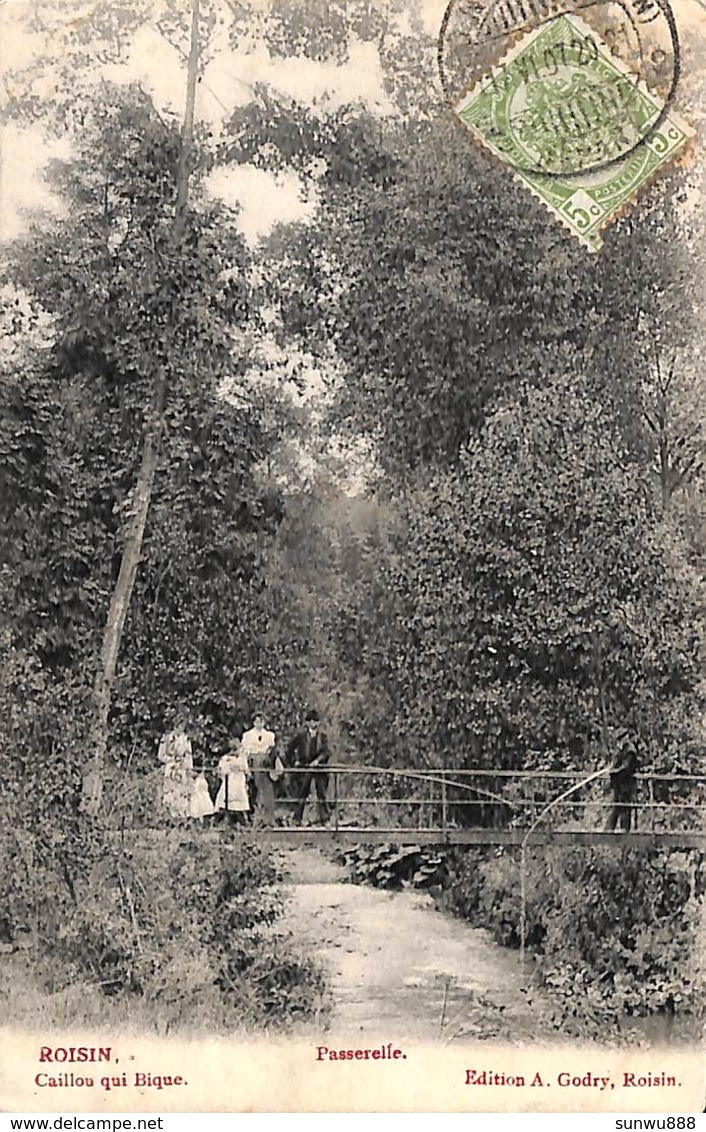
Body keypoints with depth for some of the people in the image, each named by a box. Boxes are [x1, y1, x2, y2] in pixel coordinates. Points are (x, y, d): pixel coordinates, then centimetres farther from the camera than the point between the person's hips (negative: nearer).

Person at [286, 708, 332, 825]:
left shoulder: (322, 735, 5)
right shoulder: (301, 735, 1)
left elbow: (326, 751, -5)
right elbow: (290, 750, 8)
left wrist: (318, 759, -19)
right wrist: (294, 761, 0)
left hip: (319, 767, 1)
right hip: (304, 767, -1)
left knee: (322, 793, -2)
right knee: (301, 793, 1)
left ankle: (324, 820, 1)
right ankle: (298, 819, 9)